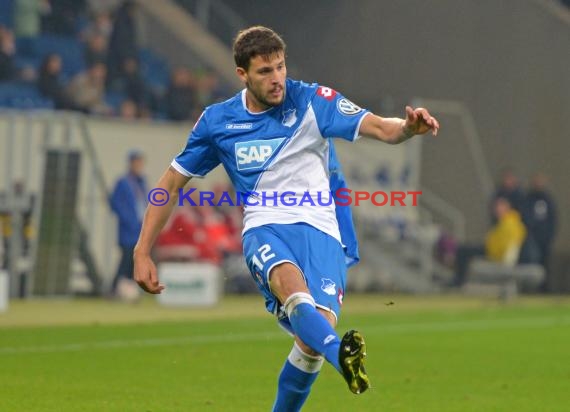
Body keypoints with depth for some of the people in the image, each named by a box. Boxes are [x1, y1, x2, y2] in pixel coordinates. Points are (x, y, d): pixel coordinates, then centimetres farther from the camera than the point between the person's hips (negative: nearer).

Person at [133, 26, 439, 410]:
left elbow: (379, 127, -10)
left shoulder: (311, 101, 1)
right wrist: (143, 252, 10)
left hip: (321, 230, 0)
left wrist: (408, 127, -34)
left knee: (313, 342, -20)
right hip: (264, 230, 0)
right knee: (289, 279, -37)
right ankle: (343, 355, -65)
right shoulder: (216, 122, 7)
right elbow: (172, 183, 16)